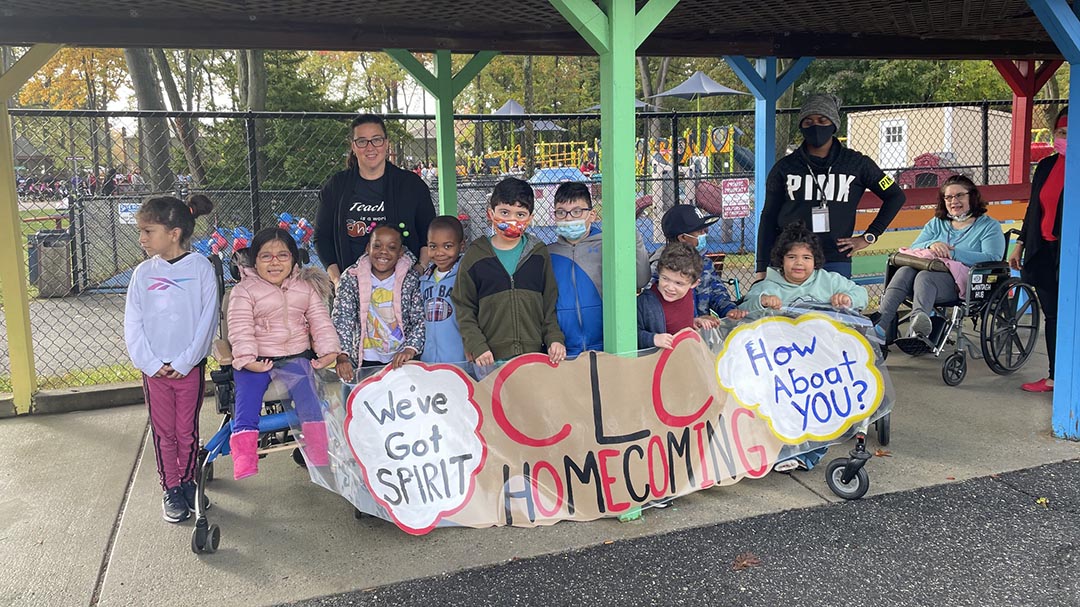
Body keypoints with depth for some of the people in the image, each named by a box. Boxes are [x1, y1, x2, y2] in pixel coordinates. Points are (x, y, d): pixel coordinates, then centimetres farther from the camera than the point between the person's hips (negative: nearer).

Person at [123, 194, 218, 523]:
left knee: (187, 431, 9)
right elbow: (132, 324, 2)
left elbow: (207, 319, -8)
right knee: (164, 432, 9)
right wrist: (151, 363, -8)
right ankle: (170, 489, 21)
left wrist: (185, 362, -11)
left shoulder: (201, 268, -7)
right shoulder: (143, 272, 2)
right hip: (154, 369, 2)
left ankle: (188, 481, 27)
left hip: (190, 367, -2)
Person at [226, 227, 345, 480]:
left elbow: (320, 321, 10)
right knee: (247, 398, -20)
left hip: (295, 357, 1)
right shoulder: (244, 290, 2)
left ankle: (320, 456, -16)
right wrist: (246, 358, -18)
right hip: (256, 360, -1)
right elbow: (240, 328, -6)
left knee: (306, 394, -22)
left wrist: (328, 351, -3)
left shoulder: (306, 287, 12)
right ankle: (244, 462, -21)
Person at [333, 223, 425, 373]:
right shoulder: (351, 278, -3)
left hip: (401, 361, 0)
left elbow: (421, 320, -5)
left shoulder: (412, 279, -2)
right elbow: (342, 320, -8)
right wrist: (342, 356, -23)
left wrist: (409, 350, -21)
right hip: (365, 362, 1)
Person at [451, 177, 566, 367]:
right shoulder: (475, 257, 4)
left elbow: (551, 303, 12)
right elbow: (464, 308, 3)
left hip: (535, 354, 1)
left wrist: (555, 339, -1)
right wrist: (476, 346, -7)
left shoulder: (539, 254, 9)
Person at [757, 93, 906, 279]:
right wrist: (763, 269, 2)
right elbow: (768, 219, 8)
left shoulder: (856, 164, 8)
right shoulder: (785, 167, 8)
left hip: (836, 264, 0)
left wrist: (869, 236, 9)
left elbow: (895, 196, 18)